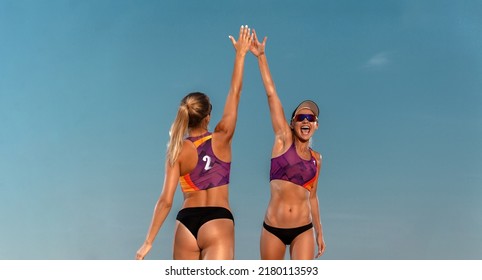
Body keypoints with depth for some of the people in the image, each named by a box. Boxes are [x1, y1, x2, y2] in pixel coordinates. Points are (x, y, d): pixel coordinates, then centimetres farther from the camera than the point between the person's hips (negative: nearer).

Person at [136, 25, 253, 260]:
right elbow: (235, 92, 10)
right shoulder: (221, 139, 1)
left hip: (186, 223, 3)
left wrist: (148, 241, 1)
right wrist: (241, 53, 19)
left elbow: (166, 200, -4)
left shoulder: (177, 151, 2)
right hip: (218, 222, -2)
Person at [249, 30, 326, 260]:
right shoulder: (283, 140, 0)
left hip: (303, 230, 2)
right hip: (273, 228, -1)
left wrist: (319, 232, 17)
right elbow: (271, 94, -5)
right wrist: (261, 57, -9)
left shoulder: (316, 158, 9)